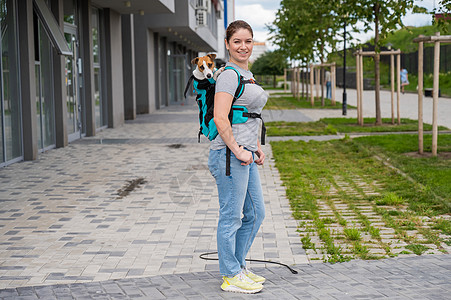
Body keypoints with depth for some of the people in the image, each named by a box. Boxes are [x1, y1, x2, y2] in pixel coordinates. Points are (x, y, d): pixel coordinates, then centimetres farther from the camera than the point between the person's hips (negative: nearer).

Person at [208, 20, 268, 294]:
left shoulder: (247, 74, 17)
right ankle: (231, 277, 11)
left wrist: (257, 148, 19)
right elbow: (220, 118, -21)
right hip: (229, 155, -10)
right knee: (231, 217, 0)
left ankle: (238, 265, 28)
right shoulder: (230, 75, -12)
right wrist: (238, 150, -19)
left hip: (246, 154, 10)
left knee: (256, 214, 15)